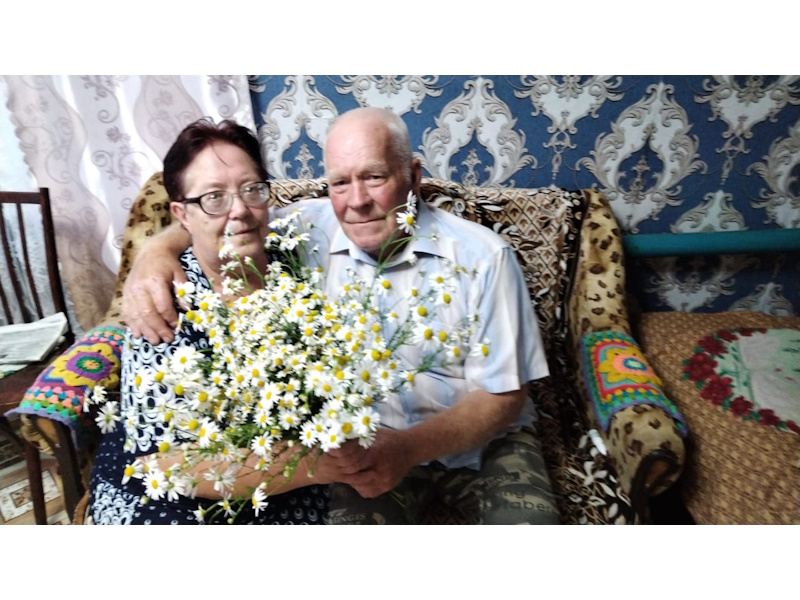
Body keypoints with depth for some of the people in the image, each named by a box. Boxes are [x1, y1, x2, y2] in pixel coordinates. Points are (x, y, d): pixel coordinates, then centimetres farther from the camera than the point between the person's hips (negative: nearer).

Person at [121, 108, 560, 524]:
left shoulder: (483, 255, -14)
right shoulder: (310, 228, -8)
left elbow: (503, 395, -12)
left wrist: (410, 448, -27)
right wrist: (157, 250, -18)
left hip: (482, 437, 0)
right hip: (373, 438, 1)